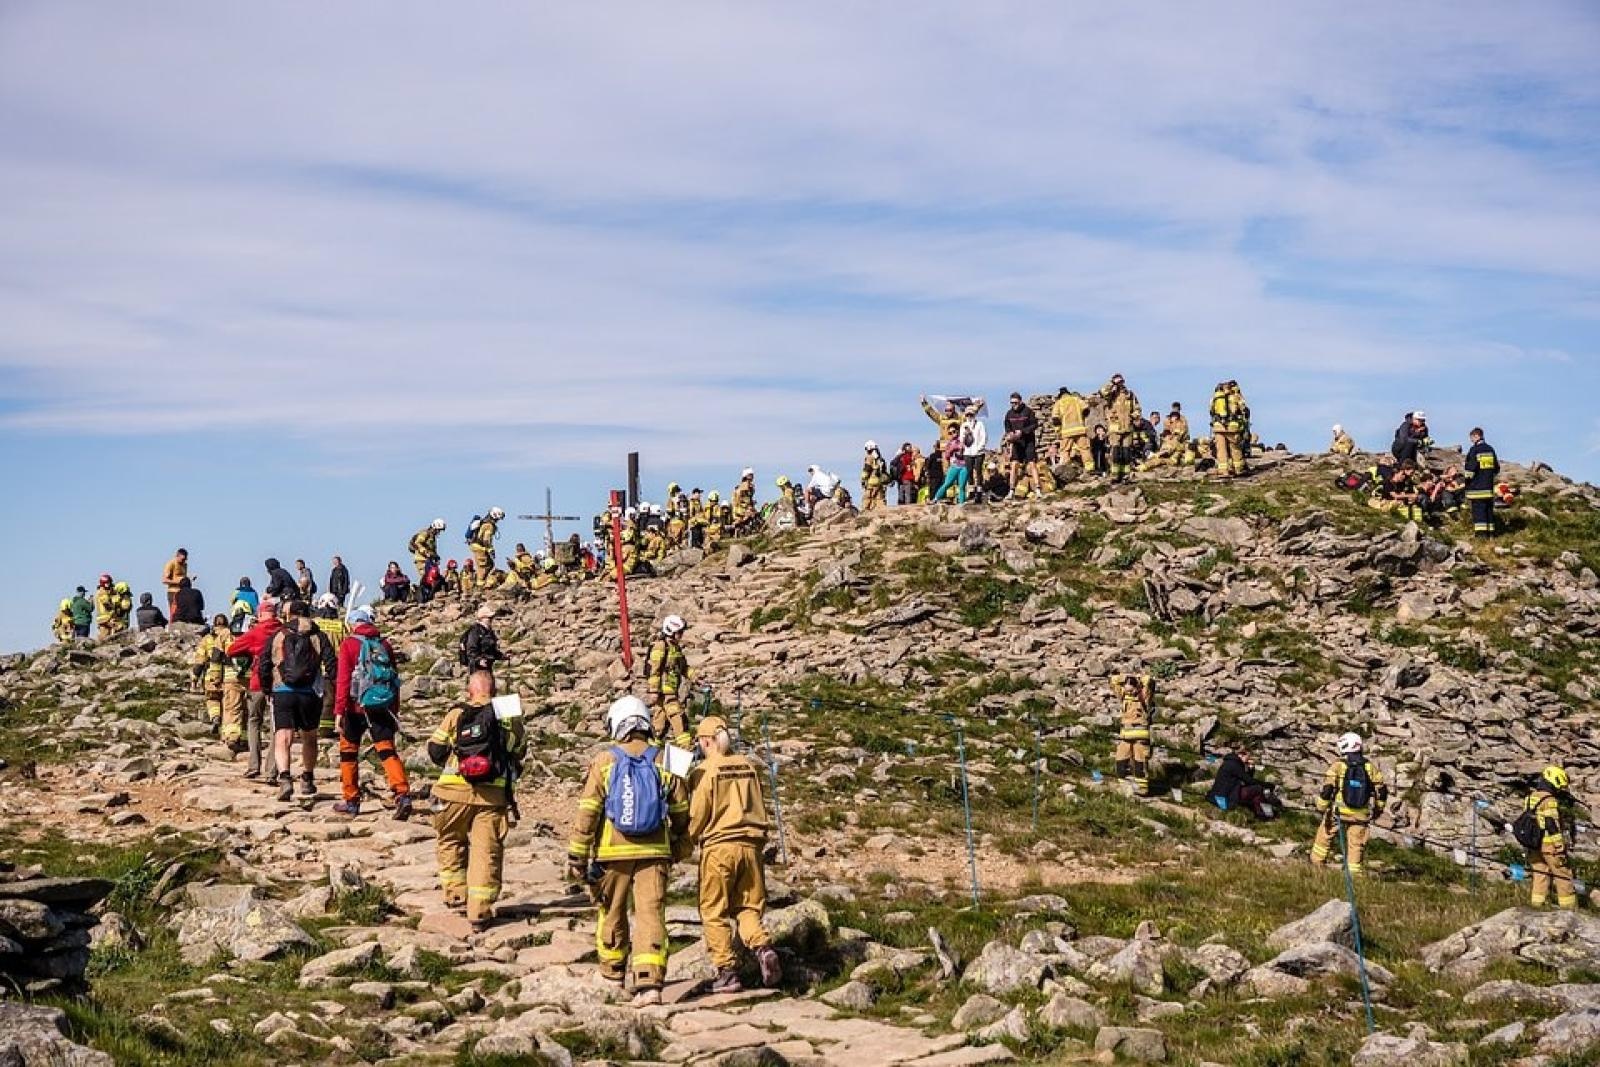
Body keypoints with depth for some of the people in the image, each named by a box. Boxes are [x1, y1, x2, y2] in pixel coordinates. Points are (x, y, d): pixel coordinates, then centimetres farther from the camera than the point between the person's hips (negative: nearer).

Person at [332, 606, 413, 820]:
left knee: (349, 750, 13)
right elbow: (395, 678, 13)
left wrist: (339, 711, -10)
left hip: (358, 706, -3)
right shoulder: (384, 644, 11)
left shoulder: (349, 644, -2)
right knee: (387, 750, 0)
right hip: (384, 706, 3)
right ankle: (403, 795, -18)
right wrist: (395, 710, 19)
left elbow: (343, 679, -9)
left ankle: (351, 800, 18)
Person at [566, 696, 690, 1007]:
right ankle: (650, 981, -13)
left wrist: (576, 855, 0)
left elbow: (588, 812, -6)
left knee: (612, 913, 16)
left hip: (612, 852, -1)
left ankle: (613, 973, 32)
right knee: (651, 915, -1)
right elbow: (681, 812, 9)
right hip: (654, 852, 1)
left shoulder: (604, 761, -3)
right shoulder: (662, 761, 4)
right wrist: (681, 849, 23)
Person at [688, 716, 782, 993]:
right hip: (751, 845, 4)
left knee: (714, 913, 6)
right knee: (747, 907, 14)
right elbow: (759, 808, 13)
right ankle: (762, 946, -12)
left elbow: (698, 816, -5)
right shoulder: (749, 766, 8)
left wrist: (688, 841, 12)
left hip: (718, 846, -4)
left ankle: (727, 972, 2)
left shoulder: (705, 771, -7)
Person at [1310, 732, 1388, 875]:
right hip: (1360, 815, 2)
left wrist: (1321, 807, 1)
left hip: (1338, 811, -2)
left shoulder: (1338, 765, -7)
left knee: (1324, 837, 15)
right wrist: (1378, 808, 21)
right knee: (1356, 845, 8)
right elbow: (1382, 789, 6)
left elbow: (1328, 789, -11)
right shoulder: (1370, 766, 2)